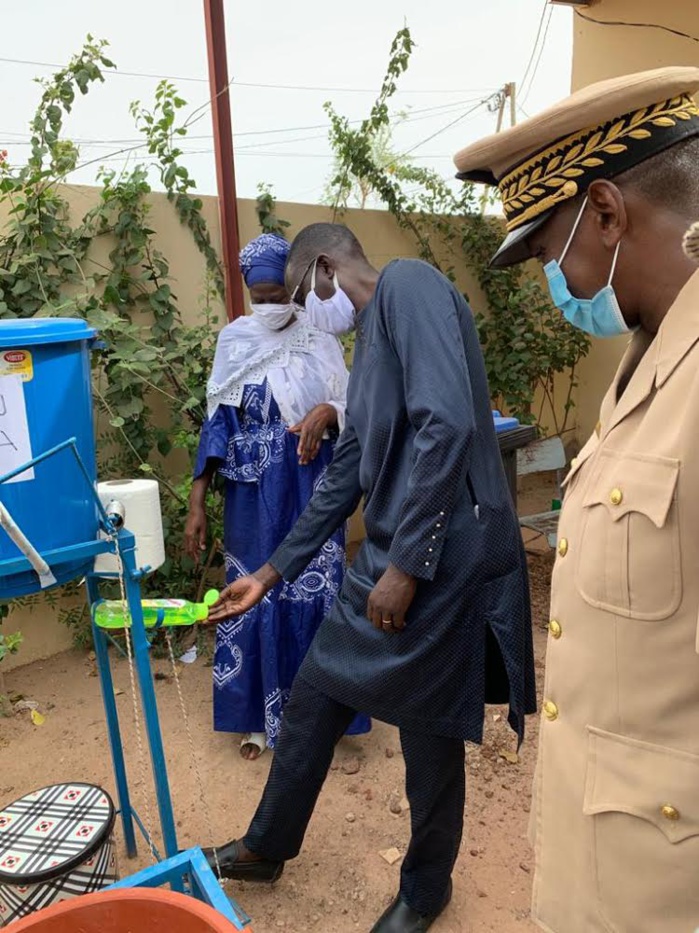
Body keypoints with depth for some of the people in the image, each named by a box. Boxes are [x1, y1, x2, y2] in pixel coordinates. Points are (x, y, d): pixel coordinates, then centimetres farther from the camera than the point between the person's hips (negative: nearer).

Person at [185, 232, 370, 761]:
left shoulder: (320, 341, 0)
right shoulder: (233, 342, 2)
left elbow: (352, 409, 0)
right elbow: (217, 424, 1)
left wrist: (326, 414, -24)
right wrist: (197, 503, -4)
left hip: (311, 494, -1)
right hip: (252, 496, 1)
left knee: (312, 595, 4)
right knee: (254, 596, 7)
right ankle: (258, 716, 26)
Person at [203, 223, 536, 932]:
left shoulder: (407, 286, -9)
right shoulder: (369, 338, 18)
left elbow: (448, 424, -24)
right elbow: (343, 477, 19)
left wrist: (406, 567, -21)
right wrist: (272, 573, 22)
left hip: (441, 560, -9)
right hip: (386, 557, 9)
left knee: (429, 735, 11)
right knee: (312, 698, 17)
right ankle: (266, 848, 41)